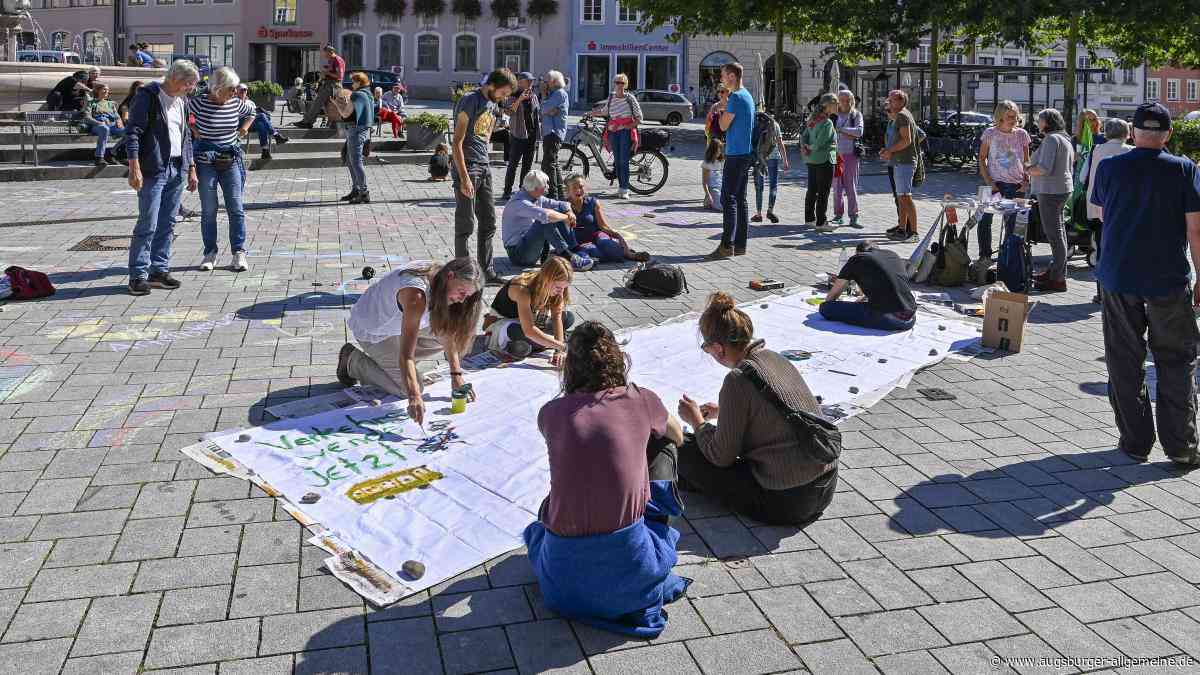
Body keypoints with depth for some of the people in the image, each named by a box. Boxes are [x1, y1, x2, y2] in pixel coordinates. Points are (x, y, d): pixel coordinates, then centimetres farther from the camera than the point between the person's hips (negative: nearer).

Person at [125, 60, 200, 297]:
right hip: (153, 170, -7)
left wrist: (191, 169, 18)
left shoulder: (182, 102, 16)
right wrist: (134, 168, -19)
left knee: (168, 224, 9)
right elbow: (132, 132, -12)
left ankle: (159, 270, 17)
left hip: (177, 170, 7)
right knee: (148, 224, -8)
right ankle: (138, 275, -2)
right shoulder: (148, 96, -7)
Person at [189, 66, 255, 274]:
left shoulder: (236, 103, 2)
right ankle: (210, 252, 12)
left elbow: (251, 111, 22)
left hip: (231, 161, 3)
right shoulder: (198, 103, -9)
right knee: (208, 210, 2)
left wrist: (243, 129, 10)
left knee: (236, 208, -1)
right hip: (206, 162, -3)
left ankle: (239, 253, 4)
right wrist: (193, 130, -3)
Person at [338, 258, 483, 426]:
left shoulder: (442, 287, -13)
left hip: (395, 322, 8)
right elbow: (406, 353, -42)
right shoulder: (416, 296, -39)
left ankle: (386, 361, 9)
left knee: (452, 333, -4)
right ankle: (353, 361, 6)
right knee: (407, 388, -13)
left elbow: (448, 333, -5)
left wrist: (456, 374, -11)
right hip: (371, 331, -8)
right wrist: (414, 397, -49)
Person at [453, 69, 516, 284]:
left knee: (489, 222, 11)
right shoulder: (469, 102, -13)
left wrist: (486, 165, 15)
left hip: (484, 167, 9)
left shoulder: (493, 105, 13)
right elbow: (457, 143, -16)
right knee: (466, 224, -3)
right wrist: (464, 178, -20)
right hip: (467, 167, -9)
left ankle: (487, 272, 19)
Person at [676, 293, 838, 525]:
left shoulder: (738, 379, -20)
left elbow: (721, 456, -12)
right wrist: (723, 411, 29)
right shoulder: (775, 358, 3)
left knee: (685, 454, -1)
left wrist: (697, 421, 4)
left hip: (785, 502, -8)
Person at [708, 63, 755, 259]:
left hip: (735, 154, -10)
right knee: (740, 199, 10)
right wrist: (723, 107, 13)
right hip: (745, 153, 10)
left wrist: (722, 106, 3)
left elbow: (723, 126, -10)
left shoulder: (736, 97, -13)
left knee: (728, 199, -10)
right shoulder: (747, 95, 17)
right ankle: (740, 245, 13)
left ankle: (727, 245, -12)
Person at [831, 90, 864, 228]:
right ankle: (838, 215, 9)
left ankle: (853, 217, 0)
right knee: (837, 186, 2)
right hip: (835, 154, 2)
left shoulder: (856, 115, 4)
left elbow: (859, 131, -11)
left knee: (851, 186, -2)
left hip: (850, 154, -2)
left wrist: (840, 129, -14)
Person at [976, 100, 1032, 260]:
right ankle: (984, 254, 6)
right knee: (985, 218, -6)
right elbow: (982, 158, 2)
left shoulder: (1022, 134, 4)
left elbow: (1026, 161, 11)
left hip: (1016, 185, 2)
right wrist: (988, 181, -8)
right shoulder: (990, 133, -1)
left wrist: (1026, 181, -2)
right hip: (995, 182, -2)